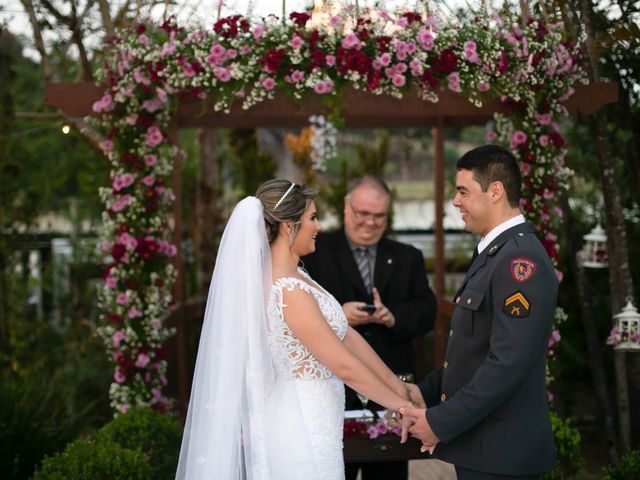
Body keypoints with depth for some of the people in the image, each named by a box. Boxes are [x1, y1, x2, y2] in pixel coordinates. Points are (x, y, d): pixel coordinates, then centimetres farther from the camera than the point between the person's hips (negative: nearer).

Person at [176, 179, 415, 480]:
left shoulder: (291, 276, 5)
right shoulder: (290, 292, -24)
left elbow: (347, 336, 8)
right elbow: (344, 366, -21)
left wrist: (399, 386, 11)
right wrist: (400, 404, -9)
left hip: (298, 417, 9)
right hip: (305, 426, -9)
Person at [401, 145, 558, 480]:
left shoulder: (521, 260, -18)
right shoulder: (495, 252, 14)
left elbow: (507, 364, -24)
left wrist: (440, 423, -19)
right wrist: (426, 391, 7)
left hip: (499, 452, -9)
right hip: (478, 444, 9)